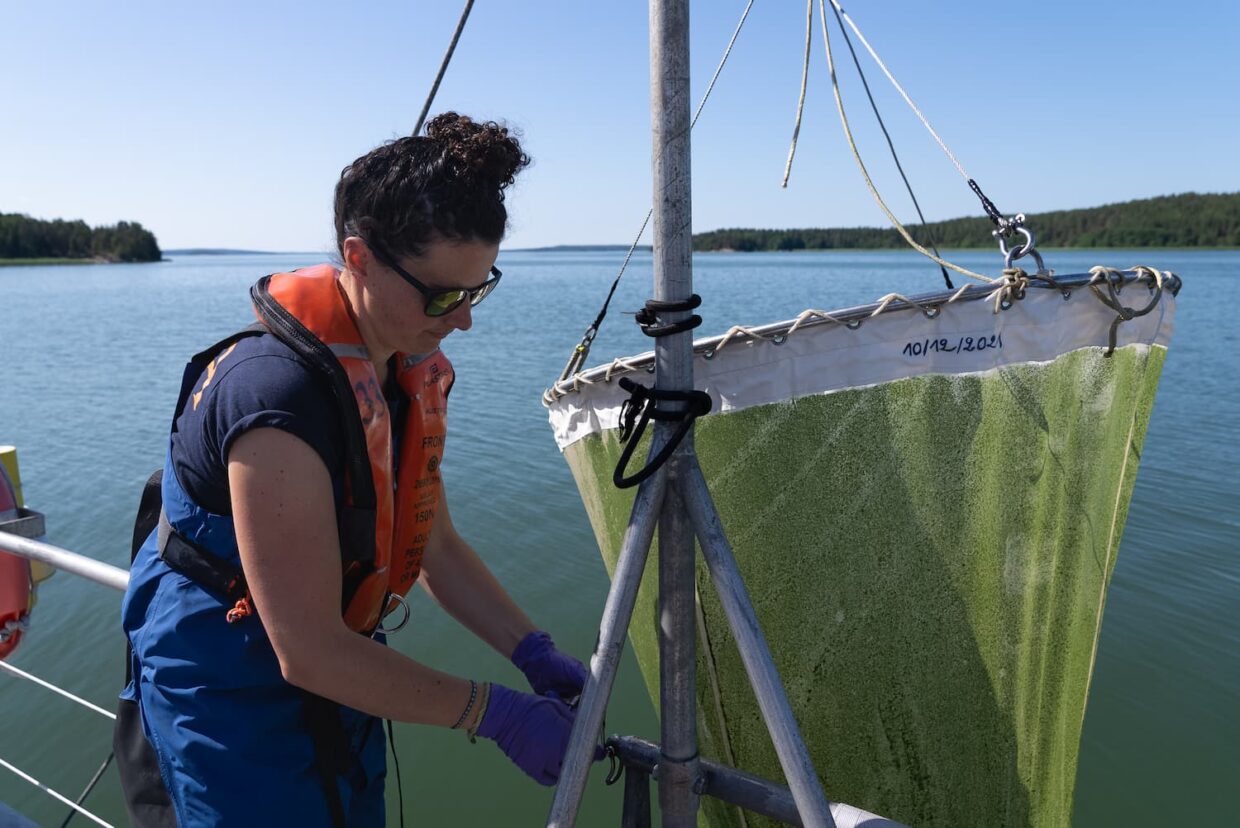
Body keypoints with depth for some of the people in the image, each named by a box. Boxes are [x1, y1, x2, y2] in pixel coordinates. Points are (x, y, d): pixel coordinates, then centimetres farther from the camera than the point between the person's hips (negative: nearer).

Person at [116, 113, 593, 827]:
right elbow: (310, 655, -29)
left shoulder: (413, 371, -5)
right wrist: (499, 714, -23)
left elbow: (434, 544, 3)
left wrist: (537, 653, -6)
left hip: (337, 671, 7)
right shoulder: (279, 393, -32)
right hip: (231, 693, -7)